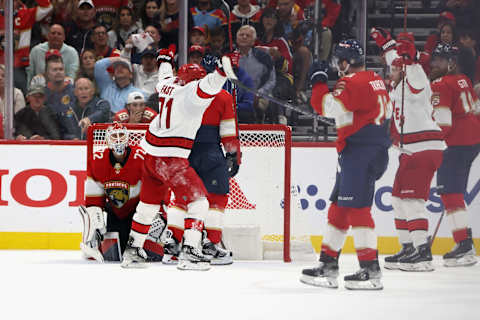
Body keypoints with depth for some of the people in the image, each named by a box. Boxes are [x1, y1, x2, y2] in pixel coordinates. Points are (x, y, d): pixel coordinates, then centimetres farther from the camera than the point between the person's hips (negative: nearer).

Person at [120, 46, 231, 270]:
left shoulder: (168, 84, 10)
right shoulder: (190, 92, -12)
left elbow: (165, 77, 34)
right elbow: (206, 88, -35)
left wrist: (165, 59, 52)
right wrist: (221, 71, -46)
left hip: (151, 155, 9)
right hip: (171, 158, -9)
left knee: (148, 202, 22)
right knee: (198, 201, -4)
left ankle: (133, 250, 28)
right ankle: (189, 253, -14)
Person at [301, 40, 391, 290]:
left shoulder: (353, 82, -13)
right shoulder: (375, 80, 17)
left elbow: (327, 107, -20)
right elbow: (386, 109, 26)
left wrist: (319, 81, -8)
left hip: (361, 153, -10)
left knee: (356, 207, -11)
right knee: (338, 207, 12)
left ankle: (371, 271, -13)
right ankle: (328, 267, 16)